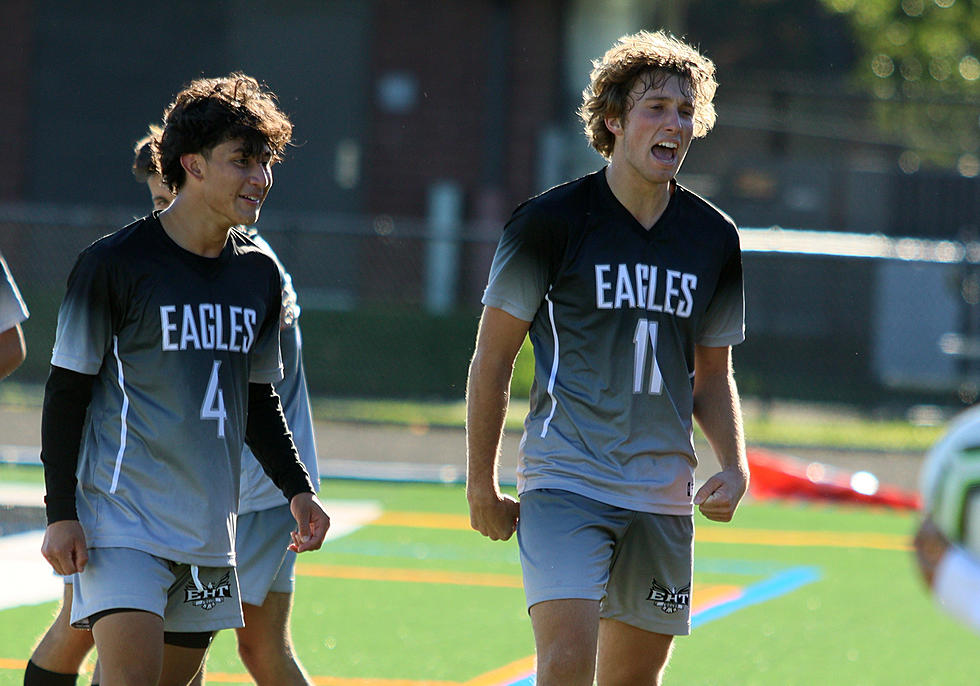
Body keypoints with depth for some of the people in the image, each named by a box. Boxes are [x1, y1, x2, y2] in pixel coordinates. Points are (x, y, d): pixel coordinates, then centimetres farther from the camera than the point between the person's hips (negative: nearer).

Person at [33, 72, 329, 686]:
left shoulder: (259, 274, 9)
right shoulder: (116, 263, -8)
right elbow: (66, 393, -6)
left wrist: (298, 489, 9)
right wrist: (61, 512, -11)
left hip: (209, 531, 6)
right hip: (120, 515, -6)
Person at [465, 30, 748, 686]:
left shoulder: (714, 238, 8)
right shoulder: (553, 220, -5)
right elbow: (492, 357, 0)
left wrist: (734, 465, 2)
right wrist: (482, 484, 0)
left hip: (663, 496, 5)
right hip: (565, 479, -5)